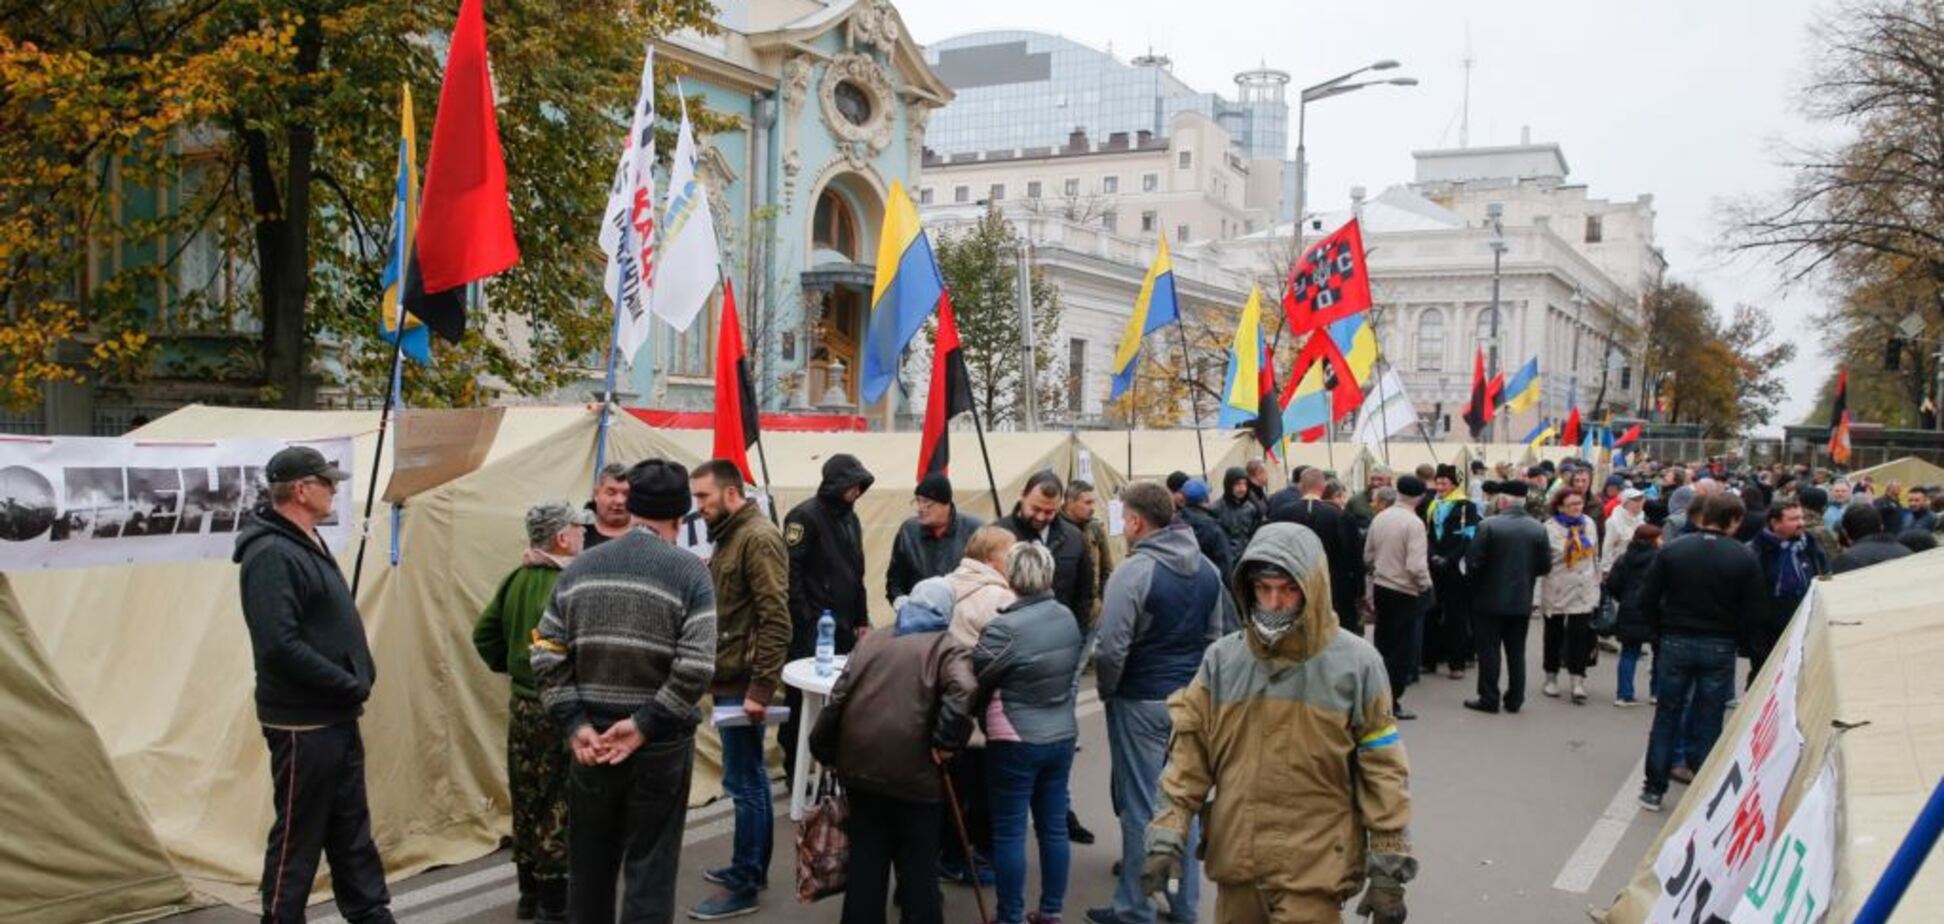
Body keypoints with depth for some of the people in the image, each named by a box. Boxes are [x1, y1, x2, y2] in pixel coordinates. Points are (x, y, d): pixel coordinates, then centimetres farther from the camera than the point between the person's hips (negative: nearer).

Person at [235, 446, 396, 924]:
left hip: (336, 717, 10)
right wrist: (350, 685, -19)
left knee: (351, 828, 16)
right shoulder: (272, 554, -19)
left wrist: (358, 680, 5)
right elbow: (280, 646, -27)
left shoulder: (307, 544, 13)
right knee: (299, 836, 1)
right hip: (303, 723, -10)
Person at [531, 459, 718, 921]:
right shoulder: (689, 571, -9)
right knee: (650, 870, 6)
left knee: (589, 866, 18)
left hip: (591, 741, 4)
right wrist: (643, 724, -12)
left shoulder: (581, 567, 4)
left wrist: (575, 725, -3)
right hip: (660, 747, -4)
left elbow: (547, 656, -1)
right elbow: (695, 668, -20)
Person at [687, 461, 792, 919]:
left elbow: (775, 620, -21)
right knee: (750, 779, 16)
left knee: (743, 783, -4)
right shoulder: (730, 537, 15)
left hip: (743, 683, -10)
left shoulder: (758, 538, -15)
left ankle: (743, 886, 3)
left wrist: (760, 688, -23)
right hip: (730, 679, 10)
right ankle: (753, 867, 26)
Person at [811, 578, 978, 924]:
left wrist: (825, 751, 18)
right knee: (918, 867, 10)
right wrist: (946, 742, -13)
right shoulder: (947, 647, 1)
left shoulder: (870, 640, 15)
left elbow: (839, 697, 11)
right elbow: (963, 691, -21)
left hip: (859, 765, 4)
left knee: (865, 862, 16)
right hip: (914, 771, -4)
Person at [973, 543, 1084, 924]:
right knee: (1054, 827, 14)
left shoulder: (1005, 628, -21)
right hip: (1062, 736, 7)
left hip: (1016, 742, -6)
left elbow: (973, 678, -10)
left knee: (1010, 833, 4)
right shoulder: (1068, 618, 0)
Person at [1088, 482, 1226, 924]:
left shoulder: (1135, 571, -18)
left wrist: (1107, 691, -2)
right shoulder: (1207, 568, 4)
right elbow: (1214, 635, 12)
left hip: (1141, 702, -6)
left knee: (1141, 805, 3)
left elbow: (1112, 647, -19)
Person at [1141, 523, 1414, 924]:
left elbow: (1382, 770, -2)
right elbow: (1190, 752, 6)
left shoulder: (1354, 663, -6)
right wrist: (1167, 834, -1)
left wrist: (1389, 868, -2)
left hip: (1314, 869, -3)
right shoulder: (1221, 659, 0)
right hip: (1236, 859, 3)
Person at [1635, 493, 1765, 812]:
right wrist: (1734, 638, 8)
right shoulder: (1744, 558, -8)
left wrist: (1664, 630, 9)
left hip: (1676, 642, 1)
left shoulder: (1672, 550, -4)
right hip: (1720, 647, -1)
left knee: (1666, 717, 10)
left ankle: (1654, 789, 14)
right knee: (1708, 722, 7)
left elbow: (1648, 599, -3)